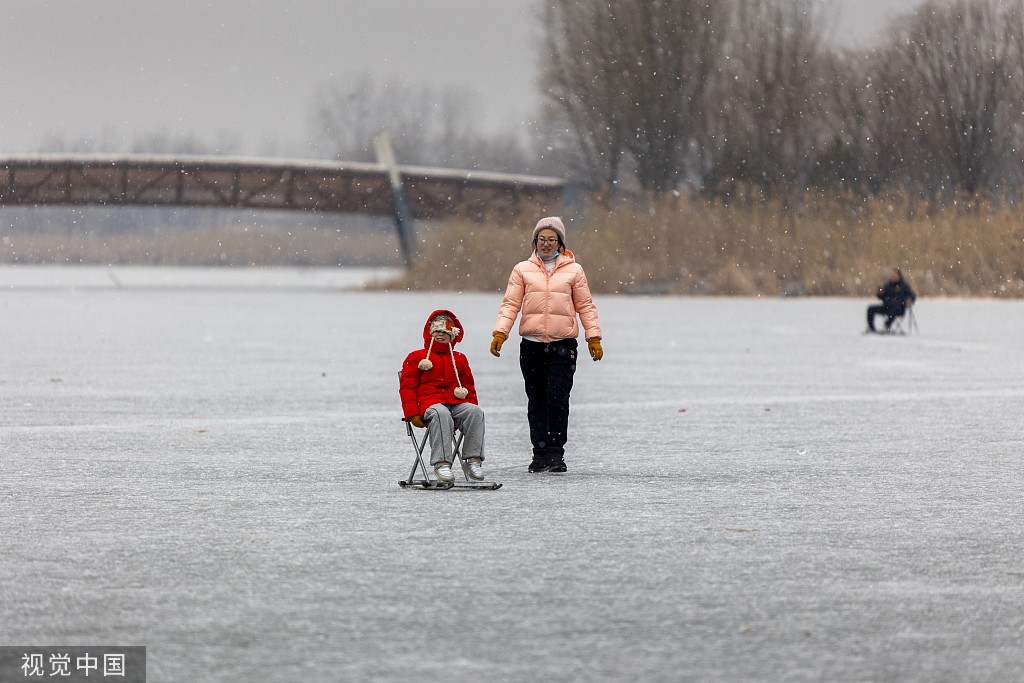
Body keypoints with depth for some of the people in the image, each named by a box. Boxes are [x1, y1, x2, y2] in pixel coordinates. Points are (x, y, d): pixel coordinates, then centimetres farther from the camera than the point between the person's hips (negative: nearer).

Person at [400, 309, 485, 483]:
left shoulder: (459, 359, 27)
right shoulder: (416, 357, 16)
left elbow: (469, 387, 28)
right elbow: (407, 387, 8)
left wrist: (472, 406, 8)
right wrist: (412, 414, -6)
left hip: (457, 403, 4)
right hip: (430, 402, -4)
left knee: (476, 412, -30)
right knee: (441, 414, -41)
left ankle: (473, 460, -31)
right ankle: (442, 463, -47)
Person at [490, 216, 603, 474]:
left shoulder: (574, 270, 9)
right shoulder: (522, 270, 10)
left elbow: (585, 306, 10)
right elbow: (510, 304, 5)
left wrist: (593, 337, 2)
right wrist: (499, 333, -7)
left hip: (563, 345, -1)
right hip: (531, 344, 2)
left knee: (558, 398, -11)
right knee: (536, 401, 5)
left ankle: (556, 453, -6)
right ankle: (540, 454, 10)